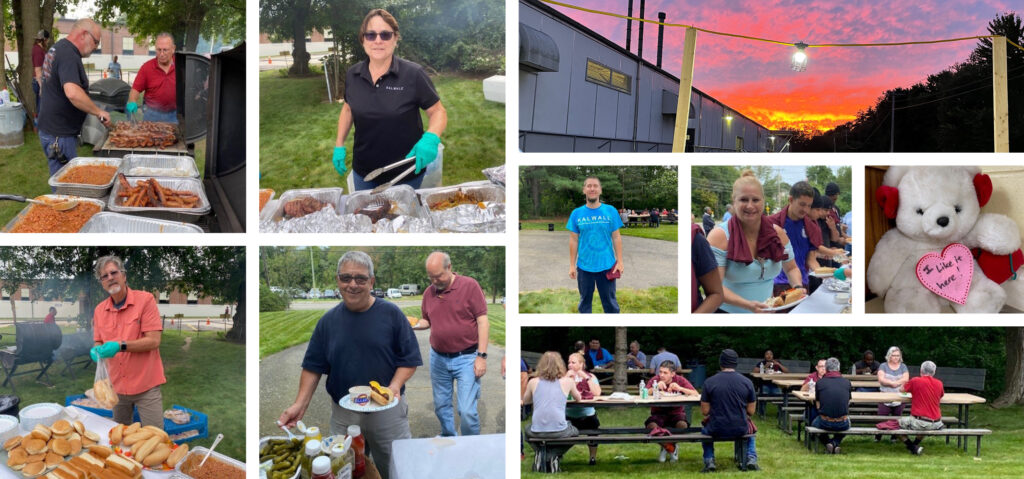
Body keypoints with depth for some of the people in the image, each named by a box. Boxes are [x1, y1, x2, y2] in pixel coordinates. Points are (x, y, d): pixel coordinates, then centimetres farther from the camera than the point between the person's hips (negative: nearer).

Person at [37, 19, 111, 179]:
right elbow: (73, 93, -35)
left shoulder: (56, 49, 13)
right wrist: (99, 112, -25)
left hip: (49, 128, 10)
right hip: (59, 135, -10)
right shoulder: (69, 55, -20)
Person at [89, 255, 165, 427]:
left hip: (146, 386, -5)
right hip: (116, 386, 5)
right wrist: (96, 350, -9)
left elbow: (154, 341, -15)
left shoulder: (145, 300, -9)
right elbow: (99, 342, 15)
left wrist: (120, 346, -25)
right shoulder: (100, 310, 7)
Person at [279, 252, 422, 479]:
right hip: (343, 415, 2)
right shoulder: (328, 321, 4)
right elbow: (313, 367, 6)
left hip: (387, 413, -2)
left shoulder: (391, 314, -4)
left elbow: (409, 360, -3)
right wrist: (300, 404, -6)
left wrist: (395, 386, -20)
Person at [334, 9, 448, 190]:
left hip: (406, 175, -3)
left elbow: (438, 112, -8)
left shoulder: (414, 74, -14)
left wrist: (431, 138, -27)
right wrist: (339, 146, 7)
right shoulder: (352, 75, -2)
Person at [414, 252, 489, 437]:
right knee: (441, 406, 13)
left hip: (466, 358, -5)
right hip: (438, 358, 5)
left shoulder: (469, 285, -8)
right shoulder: (429, 292, 6)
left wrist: (482, 356, -13)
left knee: (467, 411, -9)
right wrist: (414, 324, -5)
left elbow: (483, 321, -8)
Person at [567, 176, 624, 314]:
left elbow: (616, 237, 2)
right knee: (585, 302, 13)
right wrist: (572, 265, 2)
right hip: (584, 266, 1)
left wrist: (619, 261, -2)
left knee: (610, 302, 7)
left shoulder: (610, 211, -2)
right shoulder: (576, 213, 0)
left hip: (607, 266, -1)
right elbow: (573, 240, 3)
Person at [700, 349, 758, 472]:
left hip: (717, 430, -1)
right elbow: (751, 411, 0)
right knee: (750, 428, 37)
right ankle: (751, 458, 19)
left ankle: (709, 461, 18)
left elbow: (705, 411, -5)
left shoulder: (709, 382, -9)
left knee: (705, 429, 34)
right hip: (741, 429, 1)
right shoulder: (747, 382, -5)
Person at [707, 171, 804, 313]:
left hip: (768, 312, 4)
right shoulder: (720, 236, -10)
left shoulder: (777, 233, 4)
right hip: (729, 313, -4)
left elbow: (791, 268, 18)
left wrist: (798, 287, -4)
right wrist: (748, 305, -29)